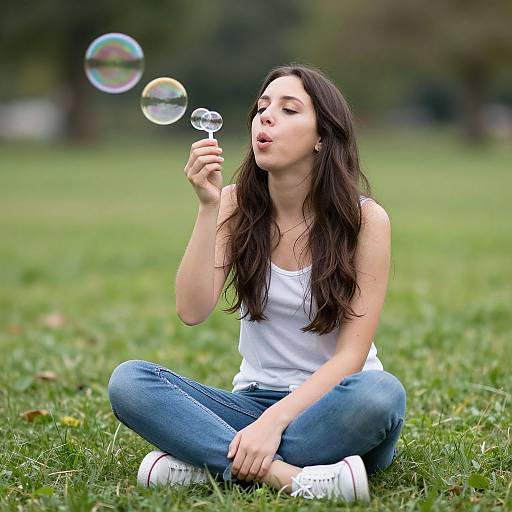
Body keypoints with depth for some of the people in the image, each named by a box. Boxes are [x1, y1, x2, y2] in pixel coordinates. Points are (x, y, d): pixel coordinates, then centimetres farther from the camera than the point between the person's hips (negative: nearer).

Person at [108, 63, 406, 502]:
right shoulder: (236, 205, 0)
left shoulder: (365, 219, -9)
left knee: (382, 392, -37)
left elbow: (351, 352, -14)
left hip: (330, 407, -2)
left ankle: (210, 461, -25)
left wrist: (274, 421, -27)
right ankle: (285, 475, -35)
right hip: (255, 398, 3)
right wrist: (208, 206, -20)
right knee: (128, 381, -22)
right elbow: (192, 311, -12)